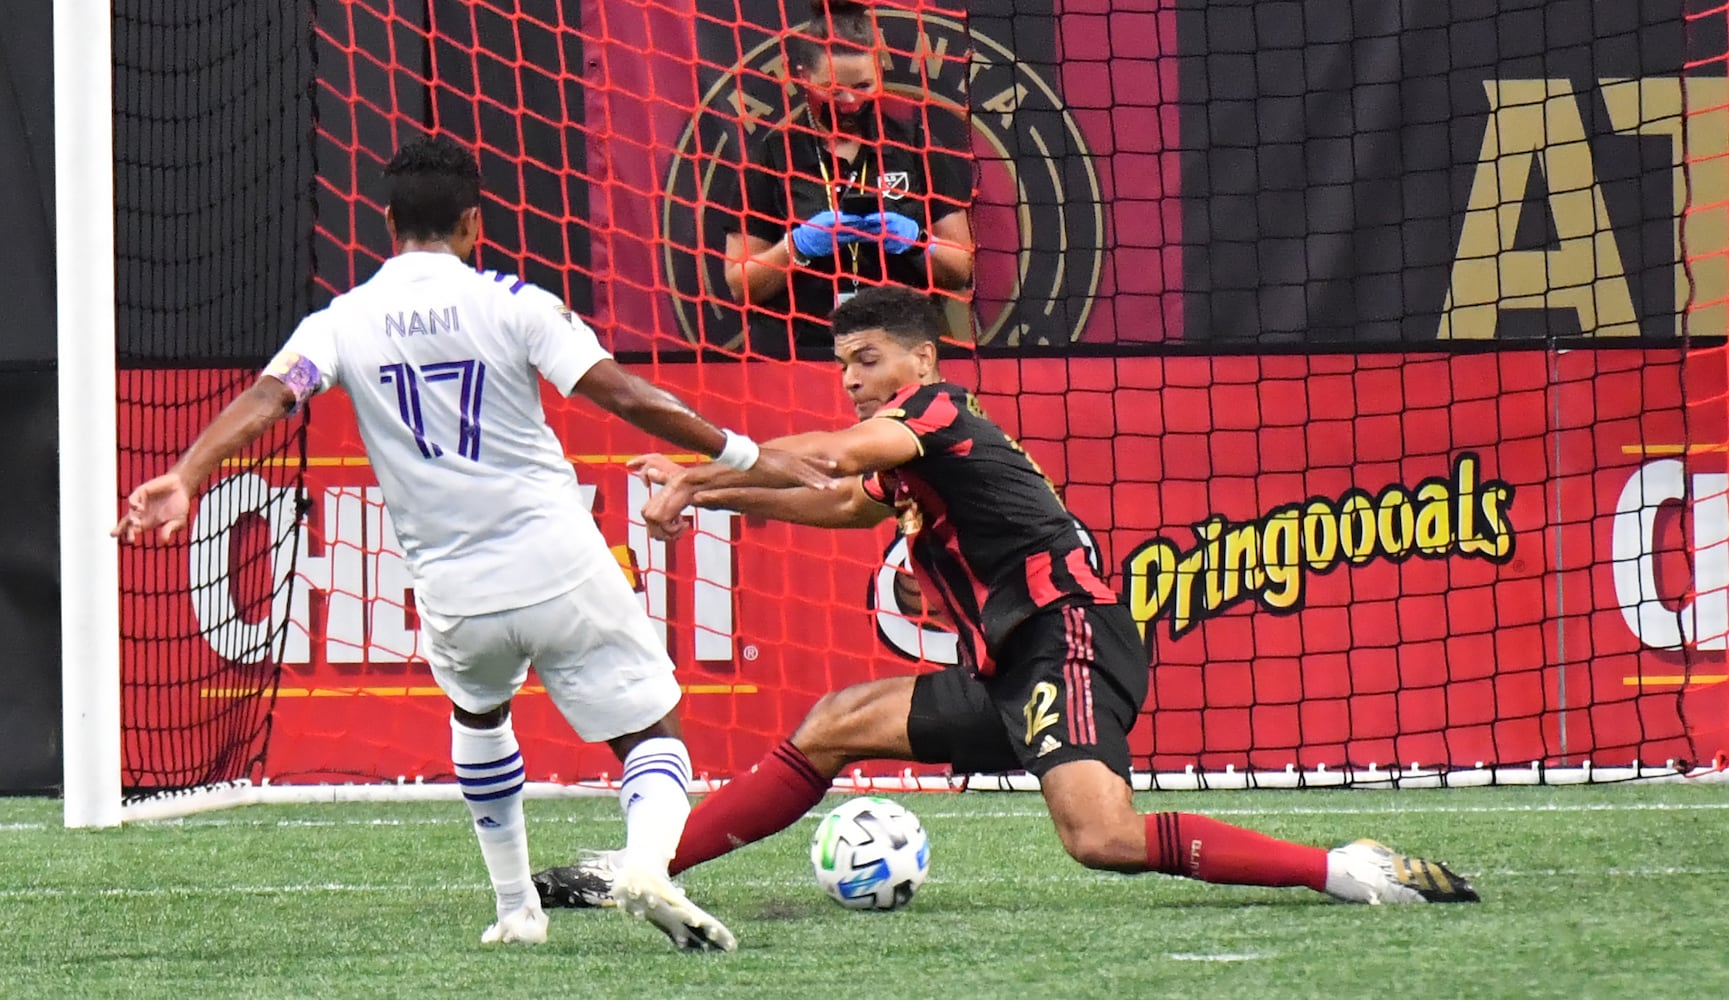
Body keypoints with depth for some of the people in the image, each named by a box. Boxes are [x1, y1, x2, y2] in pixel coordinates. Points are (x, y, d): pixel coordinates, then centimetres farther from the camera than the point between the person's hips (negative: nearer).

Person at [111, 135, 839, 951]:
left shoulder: (343, 322, 2)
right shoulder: (513, 304, -5)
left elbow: (264, 400, -13)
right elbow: (628, 397, -10)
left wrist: (184, 479, -19)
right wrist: (747, 456, -5)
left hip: (456, 600, 3)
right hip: (563, 575, -3)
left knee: (478, 715, 35)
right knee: (654, 733, 9)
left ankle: (516, 908, 33)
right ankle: (646, 861, -22)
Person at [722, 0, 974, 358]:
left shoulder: (915, 147, 9)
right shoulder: (771, 154, 5)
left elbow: (960, 270, 11)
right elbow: (740, 283, 4)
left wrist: (918, 243, -7)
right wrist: (798, 246, -11)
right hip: (796, 352, -1)